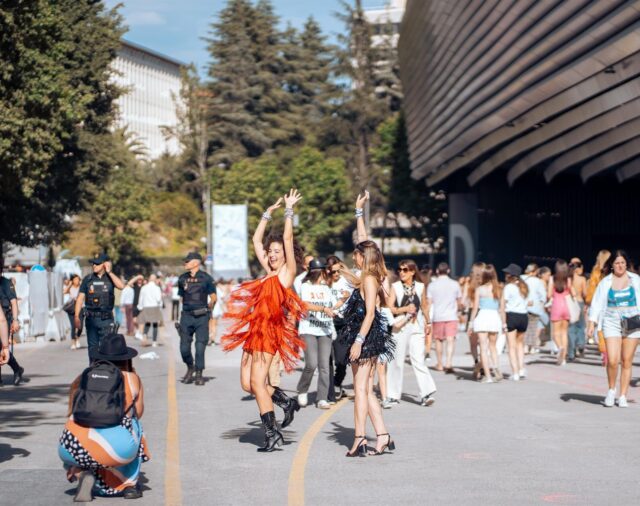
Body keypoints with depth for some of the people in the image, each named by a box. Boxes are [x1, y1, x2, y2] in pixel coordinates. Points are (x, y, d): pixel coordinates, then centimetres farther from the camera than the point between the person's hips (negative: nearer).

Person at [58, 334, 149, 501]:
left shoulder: (81, 378, 22)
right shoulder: (132, 379, 17)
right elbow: (138, 413, 30)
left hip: (74, 448, 1)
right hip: (119, 448, -1)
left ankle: (82, 474, 8)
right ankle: (129, 484, 27)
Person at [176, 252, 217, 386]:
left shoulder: (206, 278, 0)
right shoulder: (182, 279, 10)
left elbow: (213, 297, 4)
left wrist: (208, 307, -6)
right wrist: (184, 310, 12)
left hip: (201, 316, -3)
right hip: (186, 316, 3)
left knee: (200, 346, -5)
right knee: (184, 347, 0)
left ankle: (199, 374, 7)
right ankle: (190, 368, 25)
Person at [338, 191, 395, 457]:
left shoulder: (369, 280, -12)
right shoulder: (368, 278, 11)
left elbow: (369, 314, -19)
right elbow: (364, 241, 21)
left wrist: (358, 341, -23)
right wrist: (359, 212, 25)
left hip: (366, 337, -9)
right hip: (369, 338, 9)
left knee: (361, 389, -9)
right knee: (366, 390, 9)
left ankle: (359, 441, -9)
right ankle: (383, 437, 7)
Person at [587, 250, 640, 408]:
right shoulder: (605, 282, 4)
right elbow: (597, 303, 3)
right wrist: (592, 323, -6)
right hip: (612, 323, -1)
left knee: (627, 362, 1)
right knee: (612, 360, -12)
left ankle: (622, 396, 10)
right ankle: (611, 390, 12)